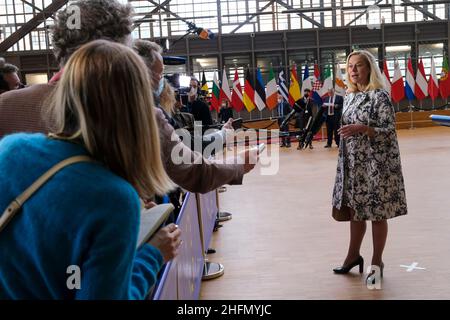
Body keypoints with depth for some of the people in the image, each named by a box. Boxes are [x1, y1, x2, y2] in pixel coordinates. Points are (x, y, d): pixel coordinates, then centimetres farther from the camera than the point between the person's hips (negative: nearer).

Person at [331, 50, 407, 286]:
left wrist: (363, 128, -27)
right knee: (355, 211, 15)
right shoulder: (349, 97, 9)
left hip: (376, 164, -6)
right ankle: (353, 255, 32)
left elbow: (389, 131, -13)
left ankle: (377, 262, 19)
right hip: (353, 164, 6)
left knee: (377, 213, 4)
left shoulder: (380, 96, -11)